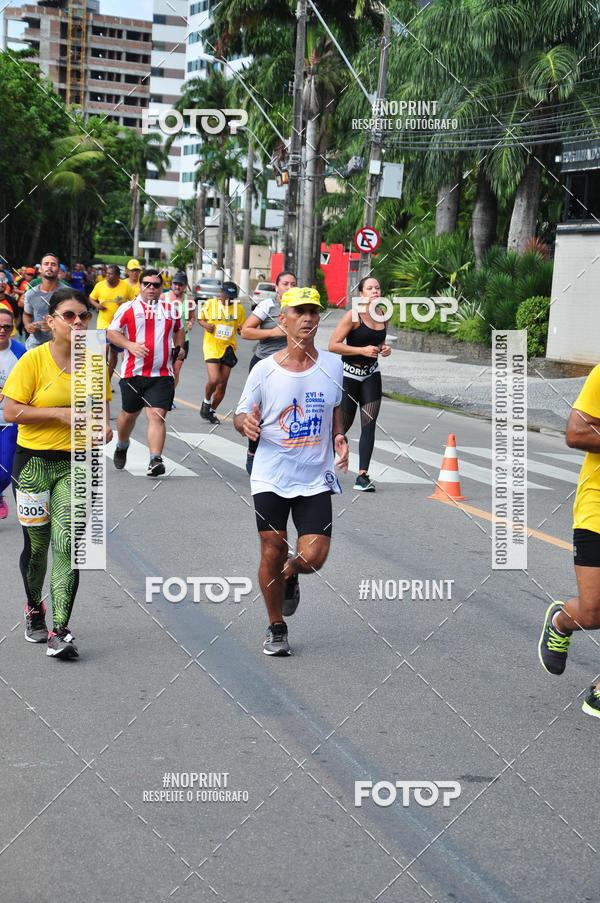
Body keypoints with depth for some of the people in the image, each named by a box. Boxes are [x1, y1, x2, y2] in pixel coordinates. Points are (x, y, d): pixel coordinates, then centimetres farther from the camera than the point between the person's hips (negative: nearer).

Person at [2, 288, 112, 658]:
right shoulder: (34, 360, -8)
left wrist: (104, 426, -3)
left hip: (77, 463, 2)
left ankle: (60, 631, -10)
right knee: (37, 544, 10)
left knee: (67, 545, -11)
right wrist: (59, 413, -18)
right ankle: (35, 610, 37)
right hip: (34, 462, -1)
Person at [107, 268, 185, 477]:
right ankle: (122, 447, 43)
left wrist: (179, 348, 11)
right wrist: (130, 345, -15)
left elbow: (178, 330, 30)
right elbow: (111, 332, 1)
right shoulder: (128, 308, 4)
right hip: (133, 373, 0)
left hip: (162, 374, 0)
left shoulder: (170, 310, 13)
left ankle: (155, 460, -22)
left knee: (157, 415, -14)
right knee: (129, 414, 14)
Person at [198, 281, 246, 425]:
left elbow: (243, 330, 14)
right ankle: (206, 401, 13)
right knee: (214, 380, -19)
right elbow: (200, 318, 13)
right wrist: (205, 324, -10)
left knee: (223, 384, 6)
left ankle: (212, 411, 26)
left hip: (228, 348, 3)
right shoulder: (210, 304, -2)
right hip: (211, 347, -3)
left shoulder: (239, 309, 4)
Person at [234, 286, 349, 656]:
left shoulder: (332, 365, 1)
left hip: (317, 477, 1)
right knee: (272, 553, 2)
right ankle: (276, 628, 25)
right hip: (271, 476, -1)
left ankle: (290, 574, 31)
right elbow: (241, 416, 3)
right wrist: (247, 424, -20)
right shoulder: (264, 370, -5)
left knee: (313, 558, -8)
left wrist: (340, 439, 2)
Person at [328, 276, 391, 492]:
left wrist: (384, 349, 0)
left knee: (369, 425, -6)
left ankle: (363, 476, -7)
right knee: (342, 425, 2)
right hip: (349, 375, -5)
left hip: (371, 375, 5)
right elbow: (333, 345, -15)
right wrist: (362, 350, -21)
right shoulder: (353, 315, -13)